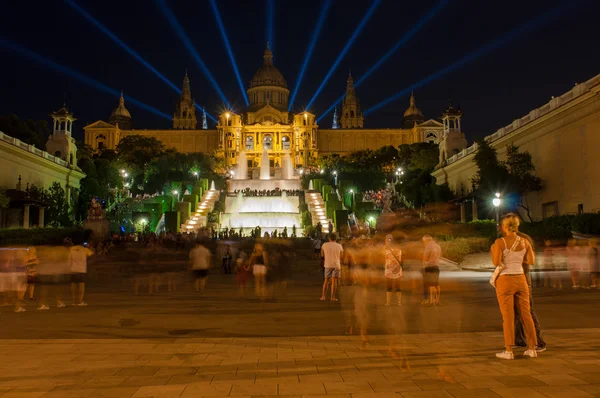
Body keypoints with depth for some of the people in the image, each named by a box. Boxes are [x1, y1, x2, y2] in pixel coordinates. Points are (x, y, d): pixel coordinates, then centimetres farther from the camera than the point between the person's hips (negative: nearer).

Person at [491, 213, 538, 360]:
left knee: (508, 316, 0)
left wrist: (493, 250, -1)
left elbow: (496, 262, -18)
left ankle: (509, 351, 4)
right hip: (520, 280, 4)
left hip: (505, 281, -4)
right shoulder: (524, 241, 2)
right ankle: (532, 349, 16)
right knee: (526, 314, 11)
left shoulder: (500, 242, -13)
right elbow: (531, 261, 5)